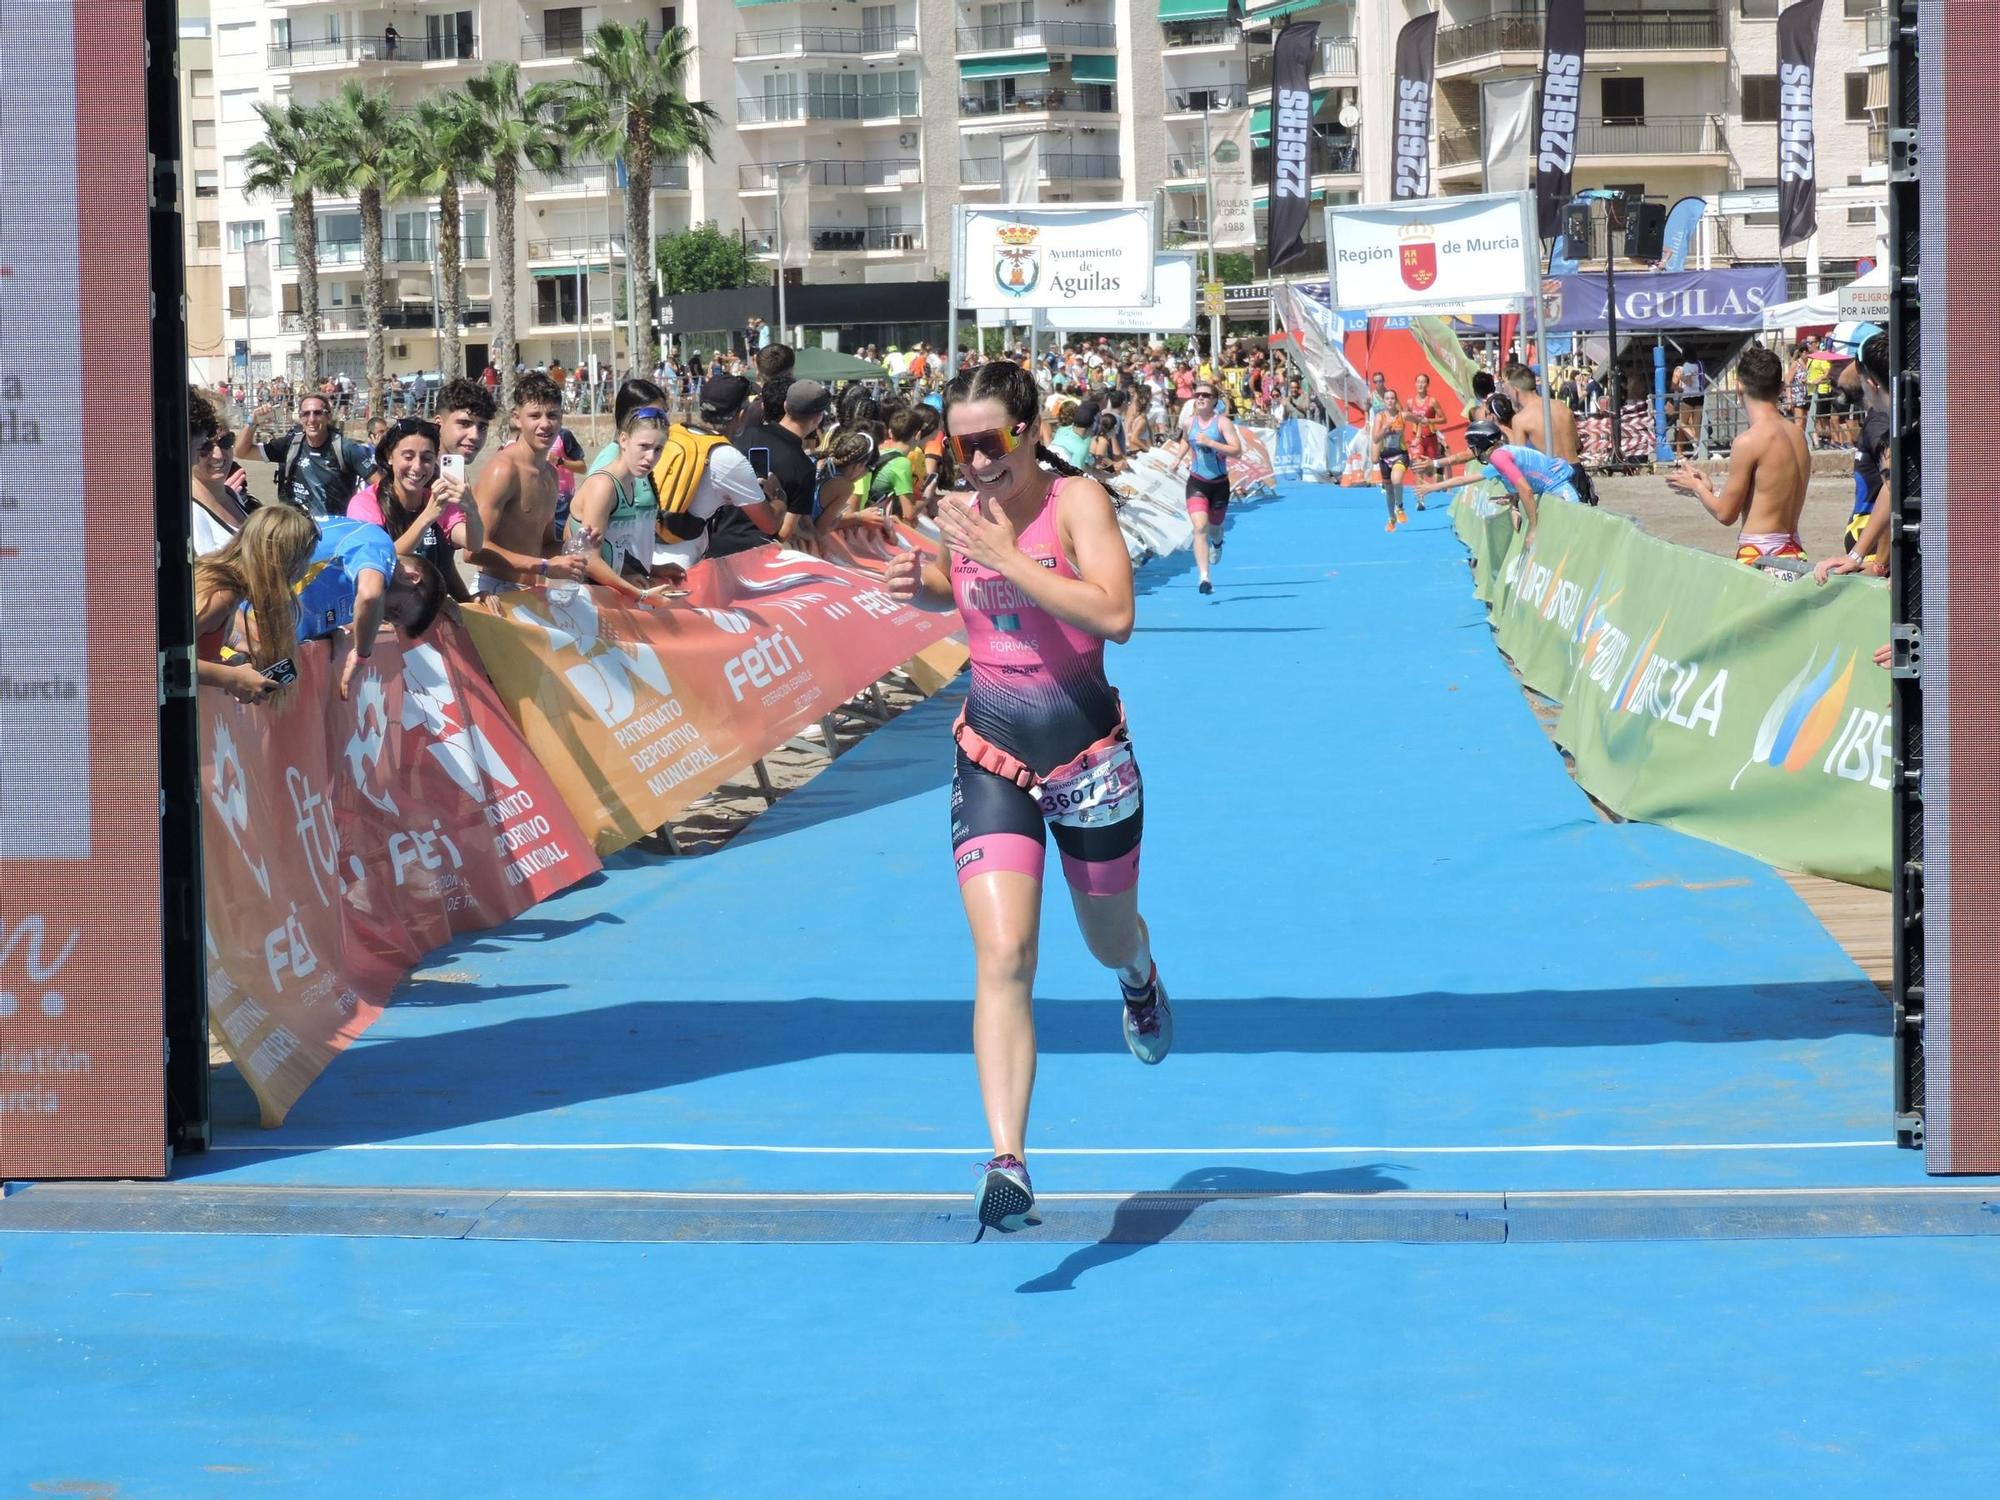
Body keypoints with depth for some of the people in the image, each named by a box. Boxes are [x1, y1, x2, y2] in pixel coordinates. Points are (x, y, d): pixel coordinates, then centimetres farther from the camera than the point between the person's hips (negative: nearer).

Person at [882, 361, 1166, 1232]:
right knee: (1002, 956, -14)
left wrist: (1005, 558, -28)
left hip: (1088, 756, -2)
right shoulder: (962, 512, 0)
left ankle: (1141, 978, 60)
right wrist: (920, 585, 0)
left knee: (1110, 943, 20)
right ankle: (1008, 1161, -20)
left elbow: (1114, 615, -28)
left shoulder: (1077, 501, -13)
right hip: (992, 759, 2)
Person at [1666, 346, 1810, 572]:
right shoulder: (1797, 435, 10)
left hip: (1760, 556, -8)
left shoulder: (1748, 441, -13)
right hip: (1794, 552, 8)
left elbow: (1726, 513, -7)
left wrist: (1697, 486, 13)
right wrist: (1709, 489, 27)